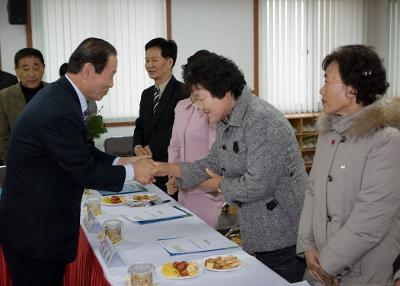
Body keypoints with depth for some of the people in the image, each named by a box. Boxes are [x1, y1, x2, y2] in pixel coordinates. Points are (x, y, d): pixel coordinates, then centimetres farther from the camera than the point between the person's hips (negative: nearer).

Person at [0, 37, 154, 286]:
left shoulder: (61, 95, 3)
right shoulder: (59, 112, -28)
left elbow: (82, 153, 12)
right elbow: (85, 173, -20)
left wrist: (120, 161, 2)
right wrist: (131, 171, -8)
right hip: (33, 230, -9)